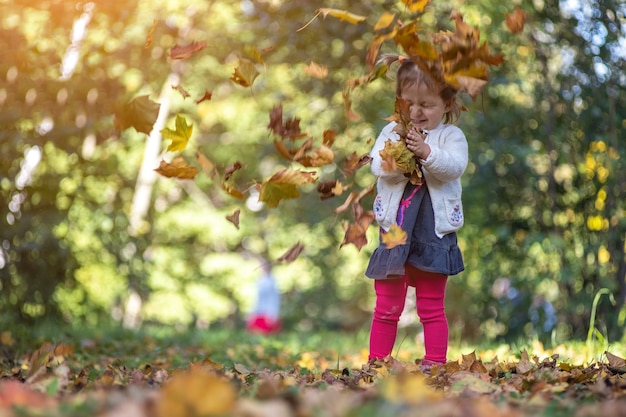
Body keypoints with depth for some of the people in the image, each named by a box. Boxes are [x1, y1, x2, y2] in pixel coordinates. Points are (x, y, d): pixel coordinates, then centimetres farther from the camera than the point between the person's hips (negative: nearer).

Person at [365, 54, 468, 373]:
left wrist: (427, 153, -31)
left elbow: (456, 166, -17)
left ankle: (435, 362, 12)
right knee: (387, 307, 9)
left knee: (431, 307, 6)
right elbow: (377, 165, -9)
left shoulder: (451, 135, 0)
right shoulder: (391, 132, 5)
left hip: (434, 235, -2)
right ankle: (377, 361, 16)